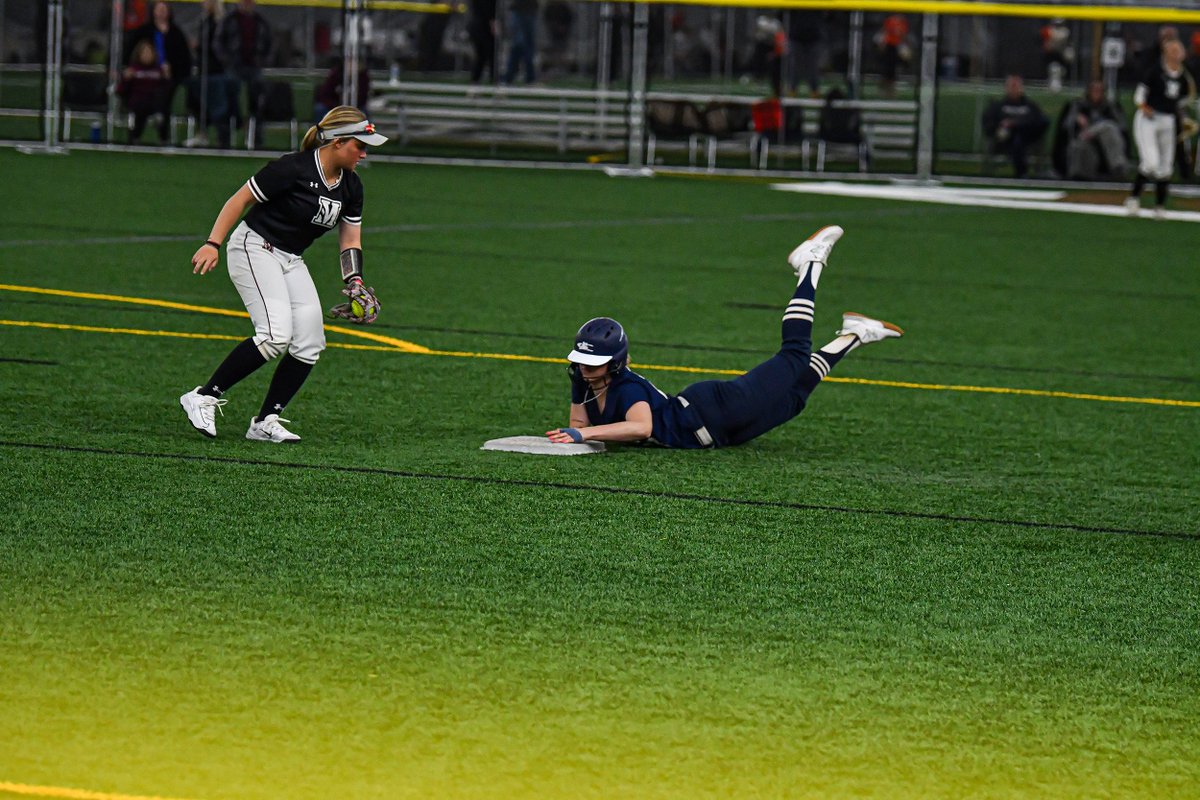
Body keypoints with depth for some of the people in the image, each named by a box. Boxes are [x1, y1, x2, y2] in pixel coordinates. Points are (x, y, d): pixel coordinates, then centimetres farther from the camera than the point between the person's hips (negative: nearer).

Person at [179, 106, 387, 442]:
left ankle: (265, 422, 5)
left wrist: (354, 283, -6)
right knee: (276, 335, -24)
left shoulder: (350, 187, 3)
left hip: (291, 261, 8)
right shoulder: (294, 168, -20)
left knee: (310, 344, -3)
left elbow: (350, 240, 10)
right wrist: (213, 244, -23)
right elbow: (239, 200, -15)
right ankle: (204, 397, -16)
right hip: (255, 248, -8)